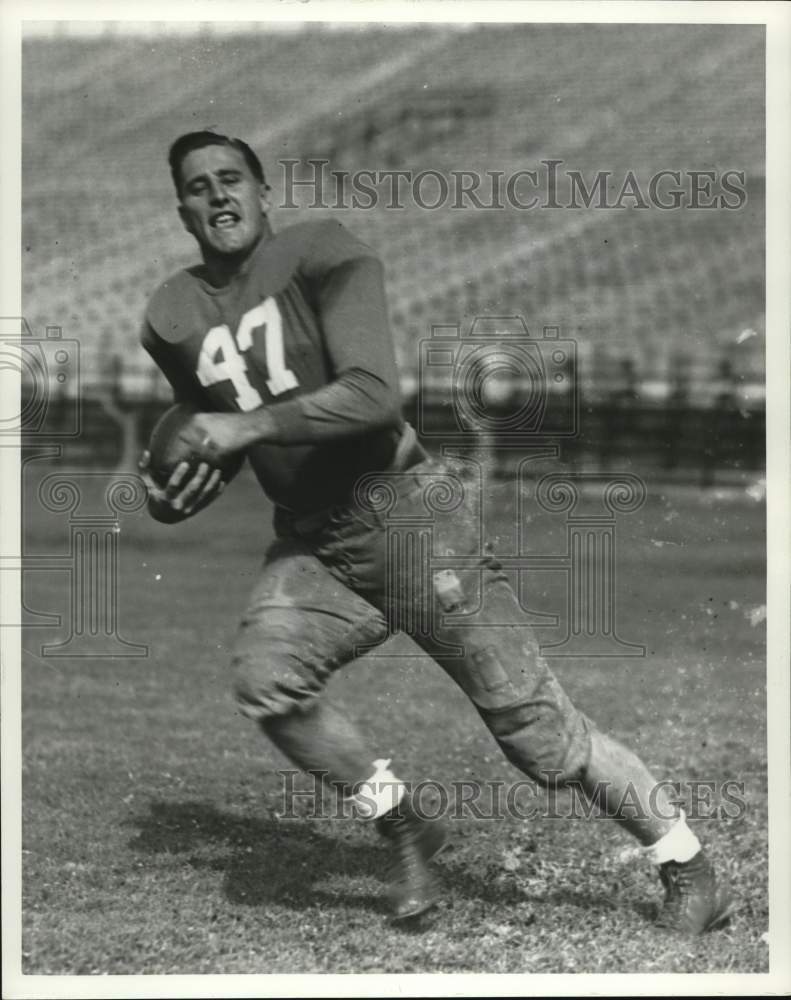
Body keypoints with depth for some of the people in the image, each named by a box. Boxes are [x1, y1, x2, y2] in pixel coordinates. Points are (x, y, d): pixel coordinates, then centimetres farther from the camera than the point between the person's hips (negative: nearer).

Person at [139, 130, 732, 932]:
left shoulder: (322, 256, -9)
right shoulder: (172, 319, 7)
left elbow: (373, 396, -21)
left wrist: (248, 426, -24)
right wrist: (169, 499, 0)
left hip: (403, 511, -5)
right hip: (311, 546, 5)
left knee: (532, 725, -6)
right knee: (262, 676, -26)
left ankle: (686, 864, 10)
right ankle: (403, 828, -4)